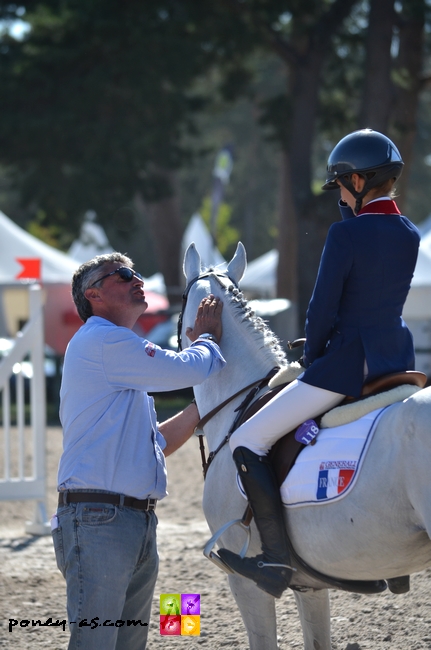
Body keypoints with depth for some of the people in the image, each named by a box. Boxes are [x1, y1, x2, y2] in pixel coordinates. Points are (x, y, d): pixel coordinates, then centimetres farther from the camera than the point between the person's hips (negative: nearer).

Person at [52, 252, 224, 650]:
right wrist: (207, 336, 10)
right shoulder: (102, 341, -7)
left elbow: (158, 444, 28)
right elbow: (192, 368, -11)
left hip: (139, 523, 10)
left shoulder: (126, 365, 25)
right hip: (98, 522, -10)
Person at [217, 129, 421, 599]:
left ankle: (277, 559, -11)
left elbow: (321, 311, -12)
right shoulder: (410, 235, 8)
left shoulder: (346, 234, -15)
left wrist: (311, 362, 4)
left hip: (347, 362, -8)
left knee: (246, 443, -3)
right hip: (399, 361, 8)